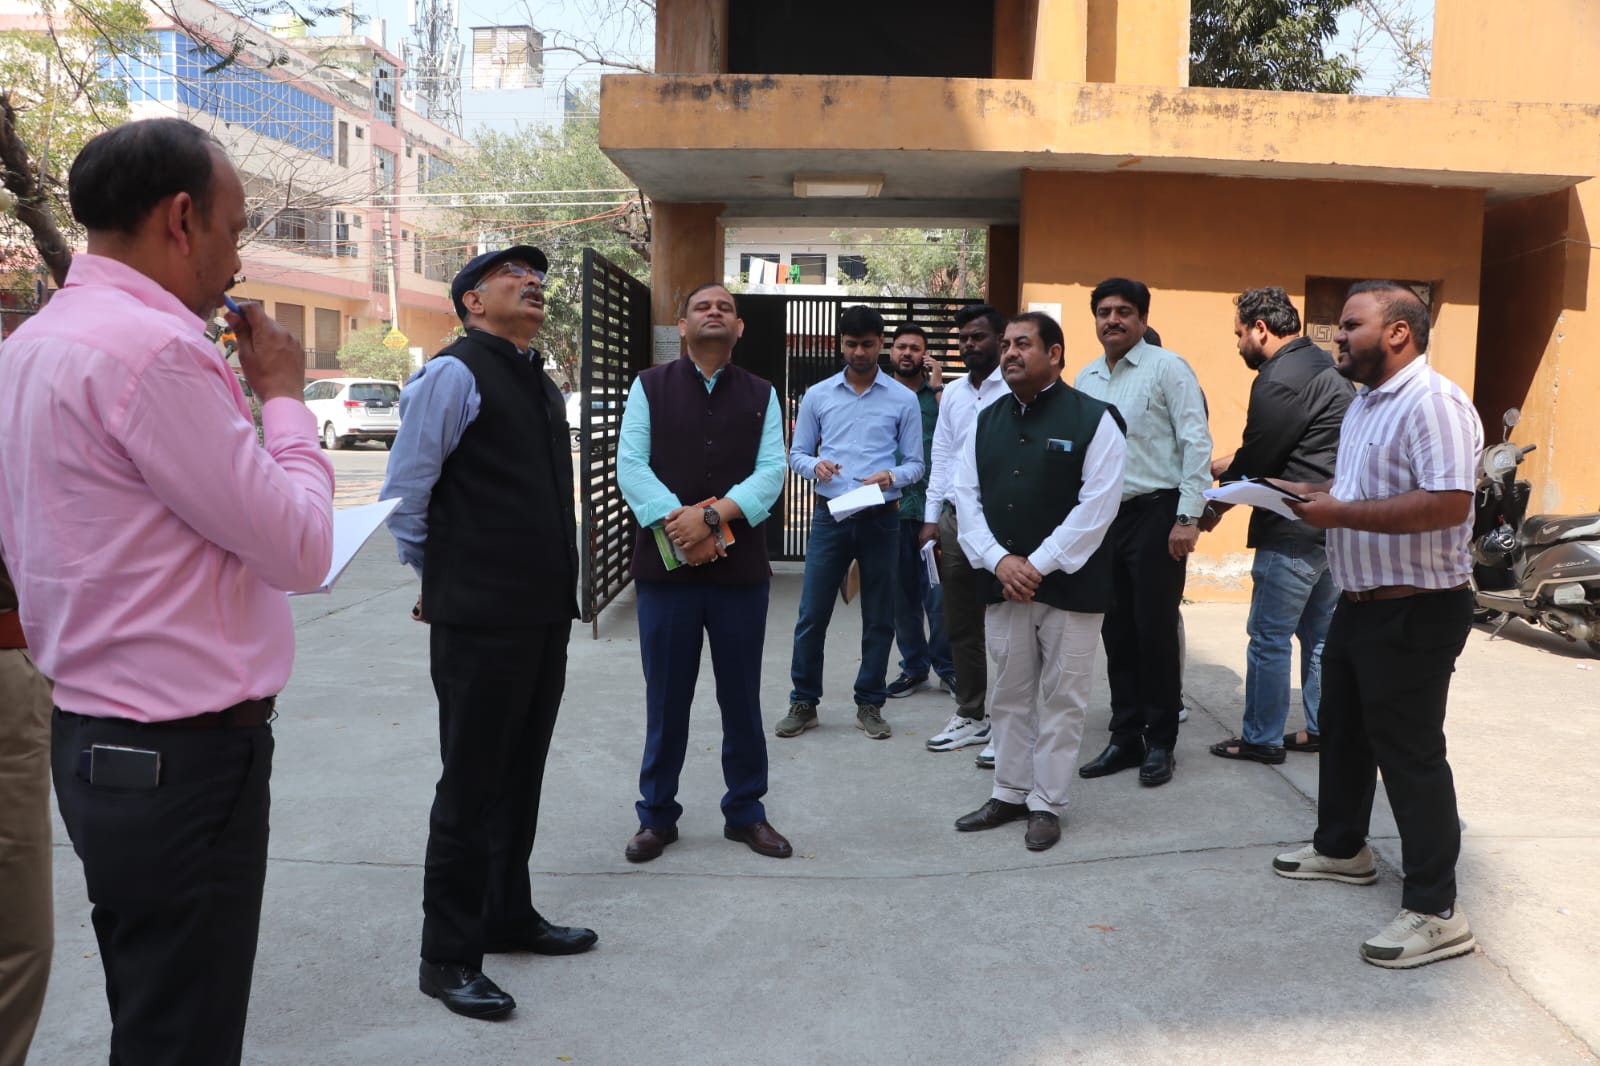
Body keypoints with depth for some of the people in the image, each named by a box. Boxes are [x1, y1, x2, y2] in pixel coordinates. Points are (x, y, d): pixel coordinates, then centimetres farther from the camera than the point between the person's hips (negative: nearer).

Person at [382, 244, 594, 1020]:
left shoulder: (541, 384, 14)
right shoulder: (453, 374, -12)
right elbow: (403, 494, -11)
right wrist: (440, 579, 1)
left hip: (544, 612, 8)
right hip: (479, 619, -8)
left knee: (520, 776, 19)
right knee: (472, 783, 2)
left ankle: (508, 916, 36)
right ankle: (447, 956, 17)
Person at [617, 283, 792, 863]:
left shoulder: (762, 395, 8)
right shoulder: (649, 387, 6)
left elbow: (771, 472, -3)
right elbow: (631, 466, -4)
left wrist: (713, 516, -18)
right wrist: (678, 524, -17)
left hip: (741, 568, 1)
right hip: (666, 565, -1)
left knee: (742, 697, 10)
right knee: (666, 698, 8)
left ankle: (745, 811, 25)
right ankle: (657, 815, 22)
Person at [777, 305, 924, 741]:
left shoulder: (904, 400, 1)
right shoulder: (817, 395, 5)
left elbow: (916, 463, 3)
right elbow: (796, 454, 8)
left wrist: (892, 476, -18)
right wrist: (815, 466, -14)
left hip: (881, 518, 0)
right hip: (830, 515, 1)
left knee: (878, 618, 8)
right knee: (812, 614, 3)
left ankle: (870, 704, 22)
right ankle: (803, 702, 17)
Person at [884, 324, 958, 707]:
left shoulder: (939, 392, 6)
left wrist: (938, 388, -9)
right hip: (891, 507, 2)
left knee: (939, 593, -4)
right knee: (902, 593, 8)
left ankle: (946, 666, 11)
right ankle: (914, 666, 20)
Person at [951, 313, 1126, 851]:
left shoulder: (1093, 419, -7)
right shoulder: (986, 421, 10)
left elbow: (1097, 506, -13)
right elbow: (966, 496, 6)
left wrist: (1039, 565, -15)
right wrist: (999, 560, -8)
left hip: (1070, 584, -5)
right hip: (1002, 583, 5)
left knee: (1060, 699, 4)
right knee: (1010, 695, 14)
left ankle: (1047, 805, 16)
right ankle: (1009, 793, 26)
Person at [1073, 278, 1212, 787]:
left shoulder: (1167, 367, -7)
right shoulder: (1086, 378, 11)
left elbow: (1196, 443, -11)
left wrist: (1188, 518, -15)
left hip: (1155, 513, -6)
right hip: (1103, 515, 6)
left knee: (1155, 631, 1)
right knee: (1117, 632, 12)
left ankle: (1160, 742, 16)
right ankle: (1125, 738, 24)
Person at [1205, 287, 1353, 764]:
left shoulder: (1280, 380, -17)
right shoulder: (1322, 366, 15)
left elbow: (1255, 461, -13)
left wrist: (1214, 508, 1)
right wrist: (1219, 465, 17)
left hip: (1294, 531, -10)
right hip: (1333, 523, 10)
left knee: (1269, 637, 0)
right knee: (1319, 635, 16)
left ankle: (1261, 738, 9)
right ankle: (1320, 728, 25)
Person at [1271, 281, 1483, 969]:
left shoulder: (1431, 402, -20)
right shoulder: (1365, 403, 14)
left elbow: (1448, 501, -30)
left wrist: (1340, 514, -24)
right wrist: (1315, 494, 4)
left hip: (1415, 609, -10)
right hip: (1359, 602, 10)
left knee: (1409, 752, -3)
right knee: (1342, 729, 21)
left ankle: (1435, 912, 8)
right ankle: (1341, 848, 40)